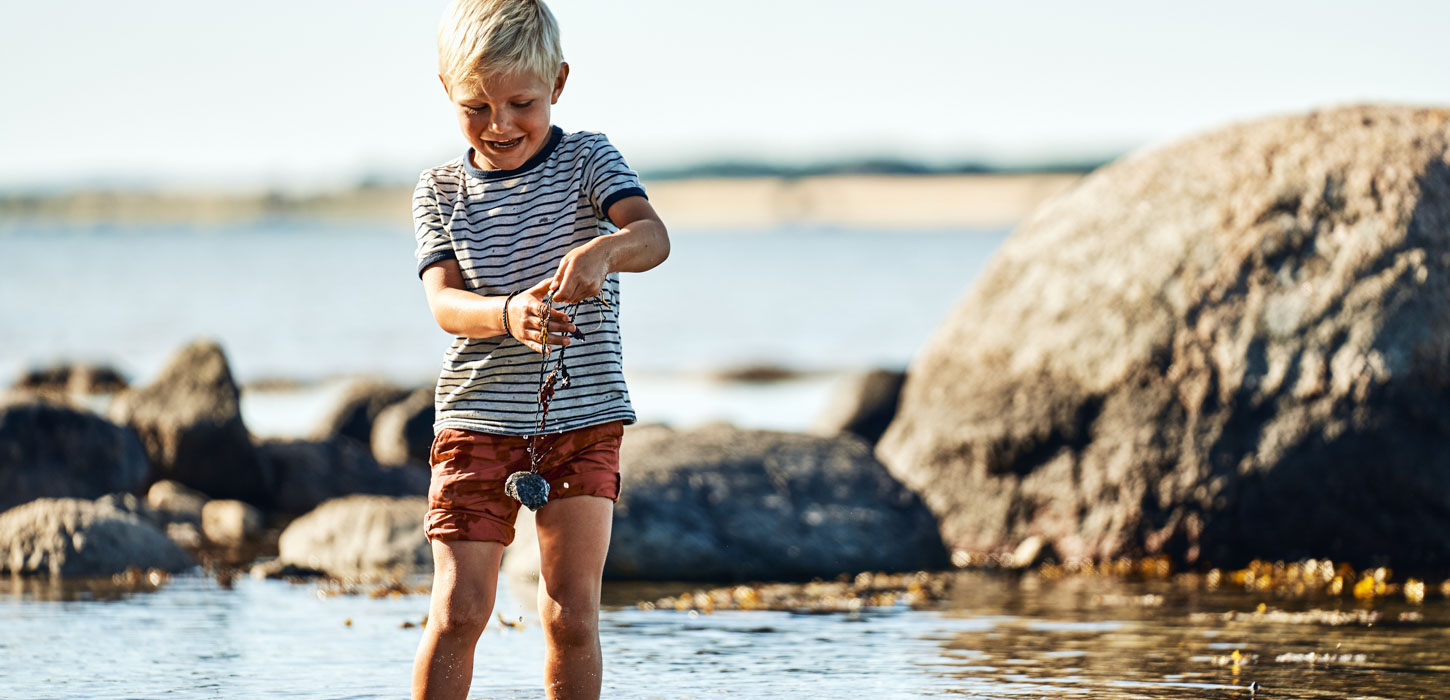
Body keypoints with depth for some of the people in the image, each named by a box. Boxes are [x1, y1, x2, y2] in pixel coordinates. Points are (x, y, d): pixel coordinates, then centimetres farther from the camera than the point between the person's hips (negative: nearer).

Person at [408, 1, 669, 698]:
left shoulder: (587, 159, -2)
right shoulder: (441, 190, 2)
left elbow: (653, 235, -21)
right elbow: (444, 302, -11)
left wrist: (600, 252, -44)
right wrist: (508, 314, -34)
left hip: (584, 414, -1)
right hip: (477, 418, 1)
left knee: (571, 614, -2)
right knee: (458, 610, -6)